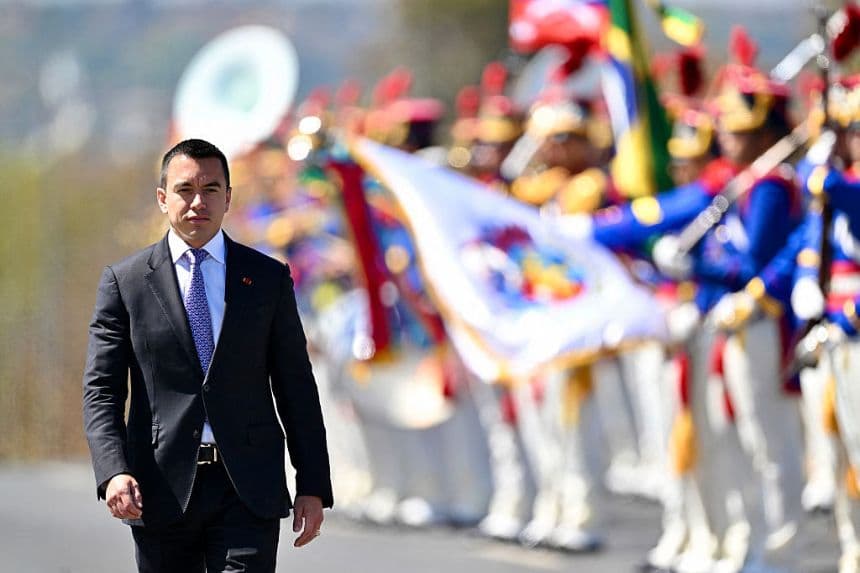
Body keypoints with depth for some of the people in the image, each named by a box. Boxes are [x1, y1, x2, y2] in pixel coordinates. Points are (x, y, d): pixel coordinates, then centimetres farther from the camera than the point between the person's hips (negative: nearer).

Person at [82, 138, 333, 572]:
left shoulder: (268, 278, 8)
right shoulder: (124, 282, 5)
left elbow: (296, 389, 9)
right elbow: (101, 390, 0)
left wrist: (313, 487, 4)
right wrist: (113, 472, -16)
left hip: (248, 491, 0)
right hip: (162, 489, 0)